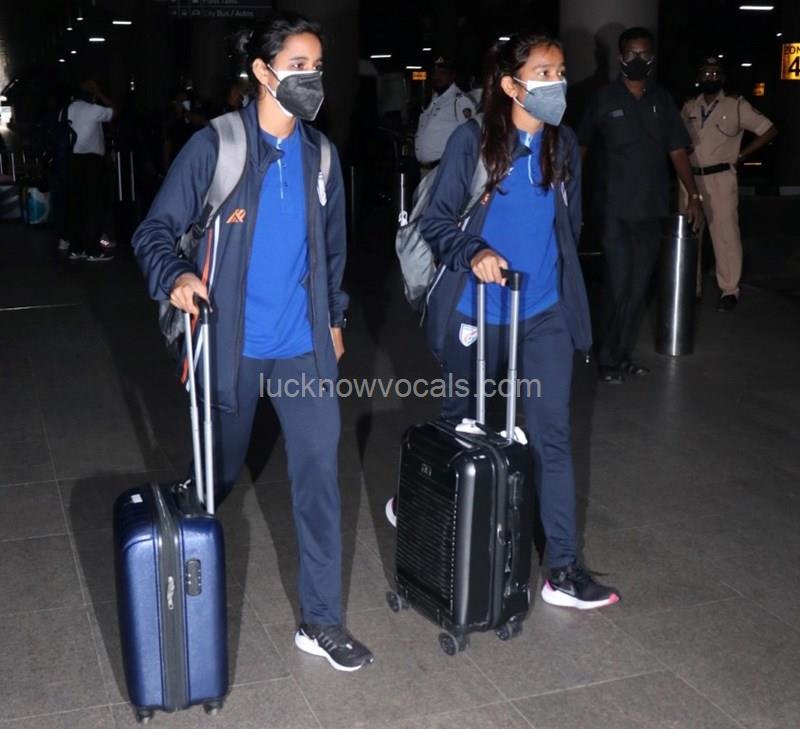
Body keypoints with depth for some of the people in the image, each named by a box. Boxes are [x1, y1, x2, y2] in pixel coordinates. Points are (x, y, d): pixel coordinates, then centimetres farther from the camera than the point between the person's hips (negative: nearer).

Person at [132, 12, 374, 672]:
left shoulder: (321, 155, 6)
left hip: (304, 345, 3)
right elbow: (157, 229, -8)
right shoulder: (215, 146, -8)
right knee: (218, 473, 14)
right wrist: (176, 276, -28)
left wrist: (334, 318, 16)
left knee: (320, 471, -2)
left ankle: (322, 620, 10)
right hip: (232, 342, -3)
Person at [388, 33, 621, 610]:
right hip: (478, 311, -3)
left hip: (545, 313, 3)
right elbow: (436, 221, -7)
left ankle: (563, 569, 4)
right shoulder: (473, 141, -8)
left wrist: (563, 285, 15)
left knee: (552, 434, -2)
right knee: (461, 422, 14)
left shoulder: (564, 145, 5)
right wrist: (475, 252, -24)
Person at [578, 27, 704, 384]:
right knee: (618, 285, -4)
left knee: (639, 286, 9)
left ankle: (625, 353, 20)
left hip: (652, 208, 4)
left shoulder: (663, 100, 9)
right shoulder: (604, 99, -1)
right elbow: (581, 147, 3)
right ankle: (609, 358, 8)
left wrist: (693, 195, 2)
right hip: (617, 209, -4)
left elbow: (677, 151, 10)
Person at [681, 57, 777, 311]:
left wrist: (740, 156, -5)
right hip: (690, 178, 4)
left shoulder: (736, 105, -2)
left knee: (725, 234, -4)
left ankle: (729, 290, 4)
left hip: (720, 178, -4)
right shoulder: (689, 107, 10)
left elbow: (769, 130, 0)